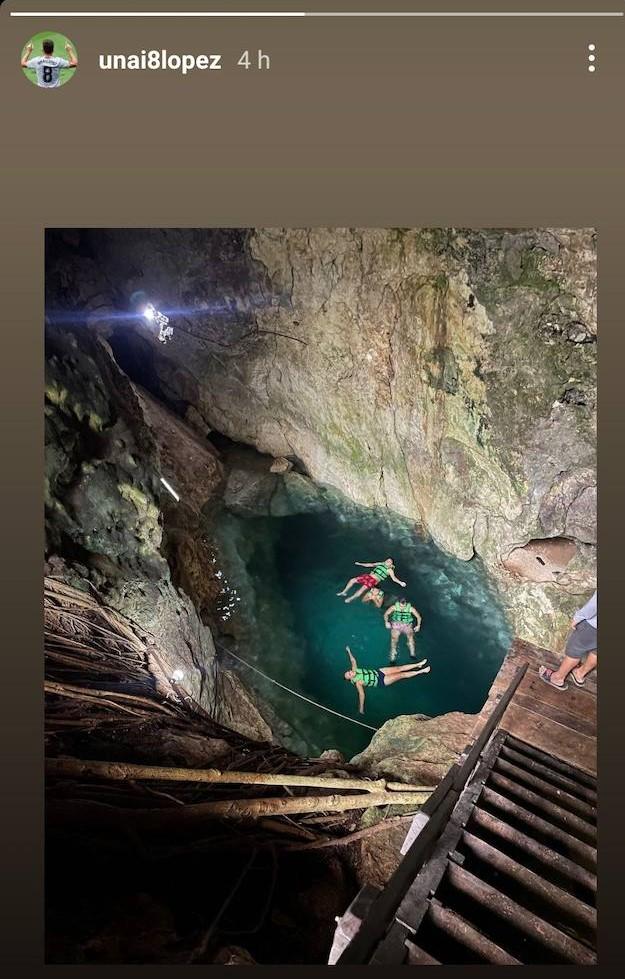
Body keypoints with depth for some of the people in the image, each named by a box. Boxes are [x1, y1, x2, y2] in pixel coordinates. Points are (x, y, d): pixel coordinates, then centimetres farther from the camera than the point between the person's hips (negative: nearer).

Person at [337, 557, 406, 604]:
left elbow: (394, 578, -10)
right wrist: (360, 564, 28)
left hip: (374, 580, -6)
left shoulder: (390, 570, 0)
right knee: (352, 580, 1)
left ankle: (351, 598, -14)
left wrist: (400, 582, -29)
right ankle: (343, 592, 16)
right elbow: (371, 565, 24)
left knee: (363, 588, -28)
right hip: (368, 576, 6)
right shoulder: (380, 564, 17)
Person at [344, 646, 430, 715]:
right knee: (401, 675, -9)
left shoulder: (354, 669, -7)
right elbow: (361, 694, -26)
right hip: (381, 681, -6)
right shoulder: (358, 683, -23)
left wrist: (349, 651, 9)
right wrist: (361, 709, -31)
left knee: (399, 668, -1)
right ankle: (421, 671, 2)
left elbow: (353, 660, 8)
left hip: (378, 672, 6)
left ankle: (419, 664, 11)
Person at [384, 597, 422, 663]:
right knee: (394, 638, -23)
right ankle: (393, 657, -27)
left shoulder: (411, 608, -5)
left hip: (407, 625, 1)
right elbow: (386, 614, 1)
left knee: (410, 635, -26)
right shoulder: (394, 607, -5)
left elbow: (418, 616, 3)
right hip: (396, 624, -1)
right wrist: (386, 622, -13)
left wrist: (418, 625, -8)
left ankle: (412, 654, -28)